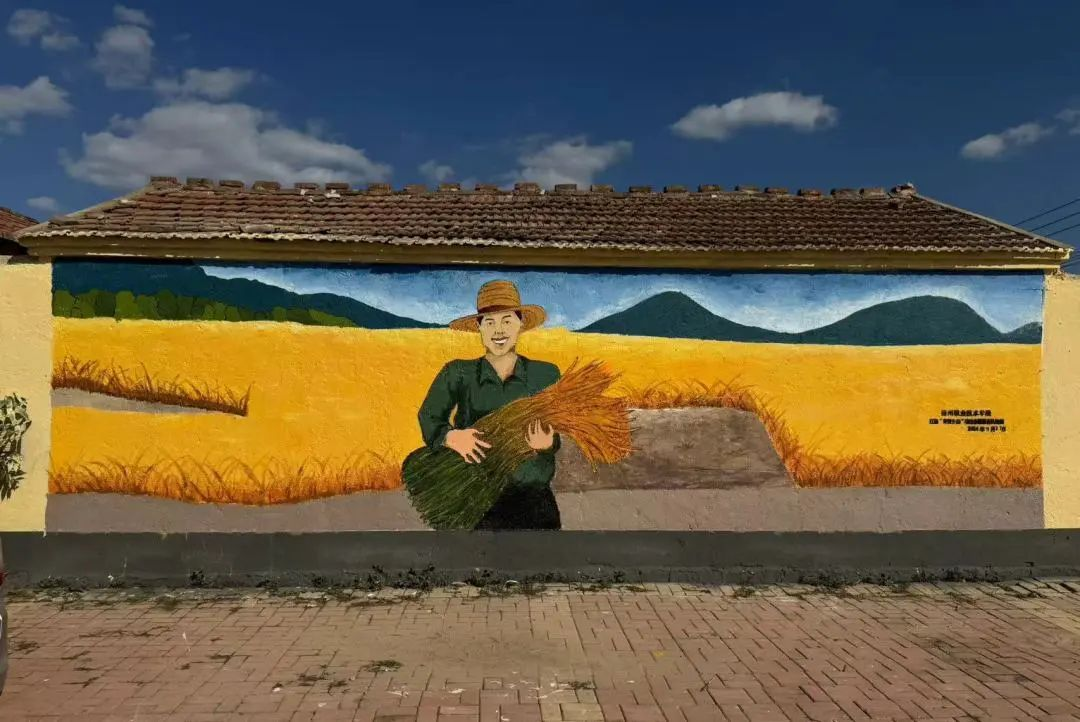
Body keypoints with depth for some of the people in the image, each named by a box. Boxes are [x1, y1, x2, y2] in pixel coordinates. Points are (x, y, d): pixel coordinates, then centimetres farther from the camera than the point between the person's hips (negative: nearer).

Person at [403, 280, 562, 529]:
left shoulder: (546, 375, 3)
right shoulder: (458, 374, 2)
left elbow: (554, 437, 0)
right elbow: (429, 418, -5)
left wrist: (545, 443, -23)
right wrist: (451, 437, -26)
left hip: (530, 497, 0)